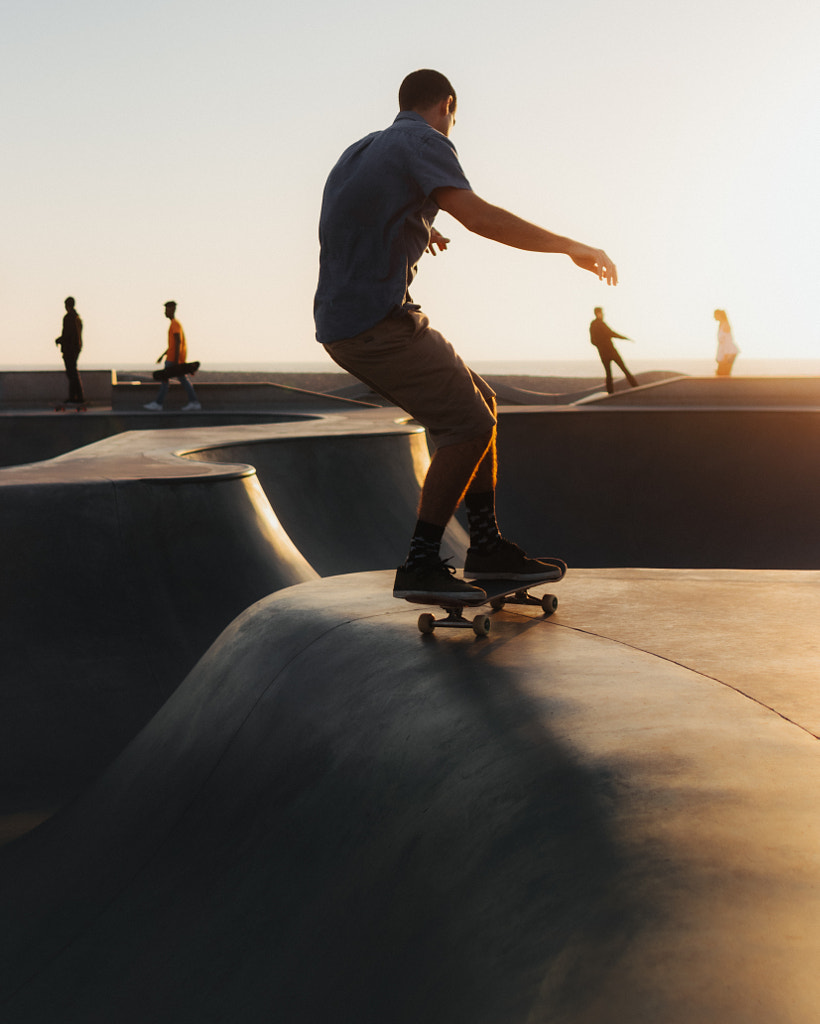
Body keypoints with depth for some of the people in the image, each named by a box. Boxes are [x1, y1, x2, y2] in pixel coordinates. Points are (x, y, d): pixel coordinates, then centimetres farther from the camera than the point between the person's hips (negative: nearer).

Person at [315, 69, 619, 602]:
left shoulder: (359, 152, 23)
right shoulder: (424, 143, -6)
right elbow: (480, 217, -21)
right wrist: (574, 248, -16)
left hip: (344, 324, 10)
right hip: (379, 322, -10)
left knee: (481, 402, 13)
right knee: (468, 424, -11)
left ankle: (487, 546, 16)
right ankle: (421, 565, -10)